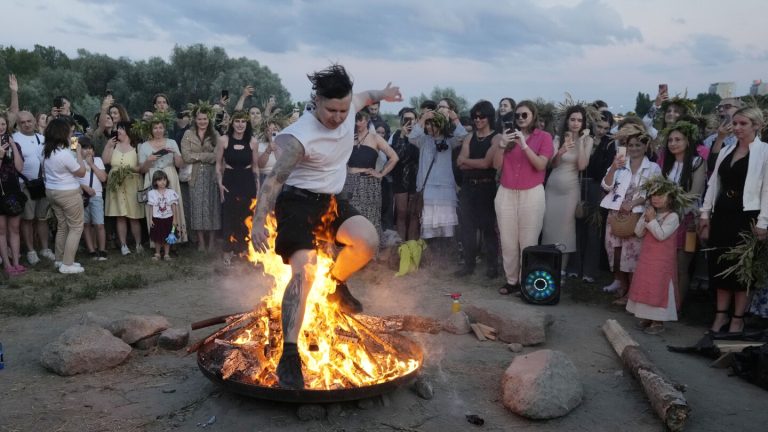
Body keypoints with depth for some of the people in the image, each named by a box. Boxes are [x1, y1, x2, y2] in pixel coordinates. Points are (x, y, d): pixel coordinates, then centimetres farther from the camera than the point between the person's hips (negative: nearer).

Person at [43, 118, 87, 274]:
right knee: (76, 227, 2)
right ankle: (67, 264, 2)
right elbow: (81, 172, -14)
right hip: (68, 193, -9)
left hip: (52, 191, 9)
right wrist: (79, 153, -5)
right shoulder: (65, 153, -24)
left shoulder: (47, 150, 1)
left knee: (62, 226, 18)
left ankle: (60, 260, 25)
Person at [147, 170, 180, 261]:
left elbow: (174, 207, 0)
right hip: (156, 219, 0)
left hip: (168, 218, 0)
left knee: (167, 238, 6)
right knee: (157, 238, 7)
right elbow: (151, 208, 2)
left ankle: (166, 254, 15)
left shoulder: (171, 192, -2)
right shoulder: (152, 193, -1)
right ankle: (157, 254, 20)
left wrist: (175, 219, -2)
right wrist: (150, 219, -2)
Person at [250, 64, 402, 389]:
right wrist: (259, 219, -42)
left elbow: (363, 97, 20)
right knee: (304, 270, -23)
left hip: (331, 199, 7)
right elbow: (275, 179, -31)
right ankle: (289, 355, -20)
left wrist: (382, 94, 38)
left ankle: (336, 284, 13)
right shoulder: (298, 137, -27)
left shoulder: (348, 108, -5)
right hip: (298, 200, -7)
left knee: (368, 242, -18)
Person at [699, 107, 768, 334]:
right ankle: (721, 315, 20)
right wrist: (705, 213, 9)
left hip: (746, 216, -5)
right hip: (722, 214, 5)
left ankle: (737, 319, 16)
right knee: (720, 265, 9)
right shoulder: (726, 151, 11)